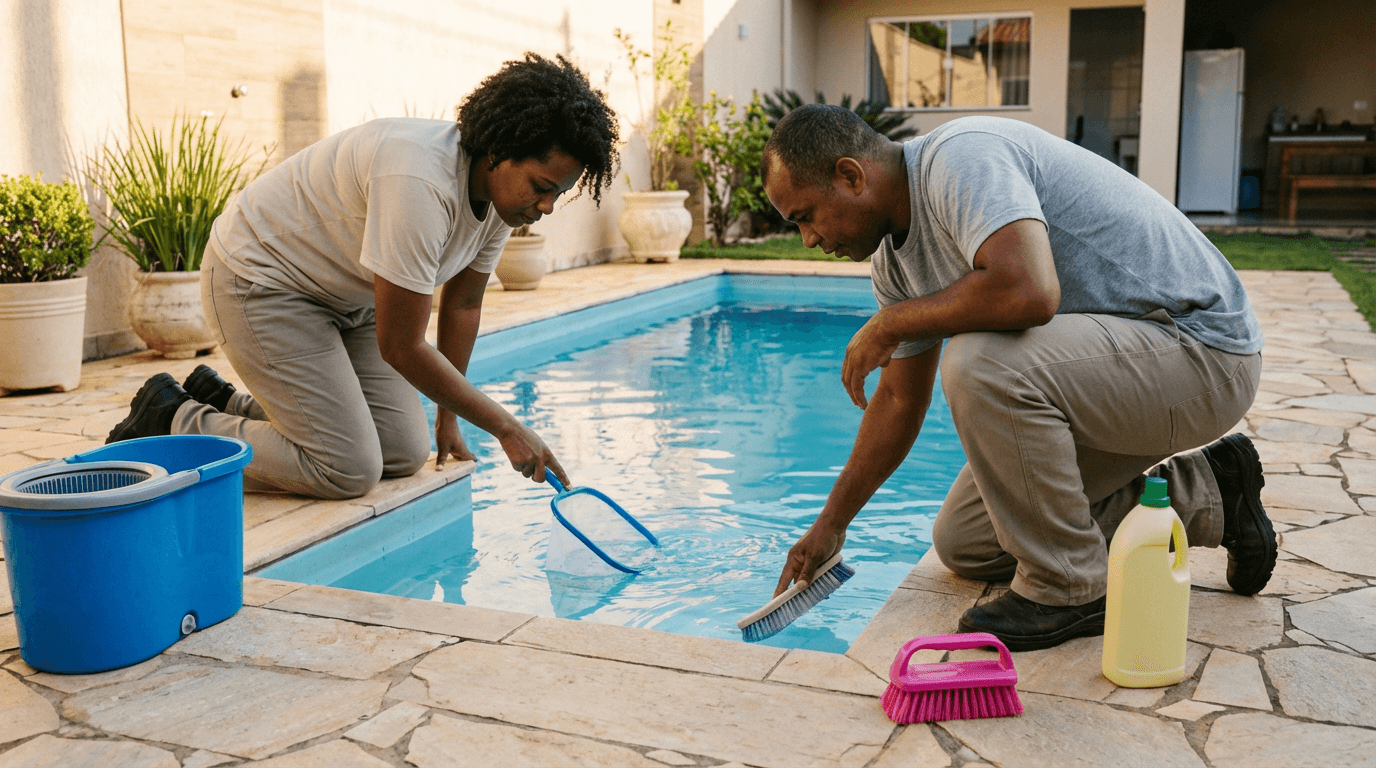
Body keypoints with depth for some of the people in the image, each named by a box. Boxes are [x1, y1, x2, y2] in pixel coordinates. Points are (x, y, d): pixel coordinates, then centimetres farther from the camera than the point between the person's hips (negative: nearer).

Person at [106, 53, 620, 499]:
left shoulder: (503, 186, -8)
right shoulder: (420, 184, -36)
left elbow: (462, 306, 5)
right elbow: (400, 346, -30)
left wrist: (447, 420, 10)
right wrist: (505, 427, -23)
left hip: (344, 295, 9)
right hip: (258, 278, -9)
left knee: (405, 454, 1)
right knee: (347, 470, -15)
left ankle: (225, 402, 18)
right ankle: (173, 422, 4)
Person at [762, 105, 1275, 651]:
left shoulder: (963, 157, -24)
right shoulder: (895, 256, 4)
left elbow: (1028, 291, -41)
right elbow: (900, 400, 12)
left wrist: (890, 323, -24)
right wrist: (830, 524, 17)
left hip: (1204, 355, -10)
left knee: (981, 362, -34)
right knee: (963, 545, 11)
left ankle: (1070, 589, -13)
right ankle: (1203, 493, 18)